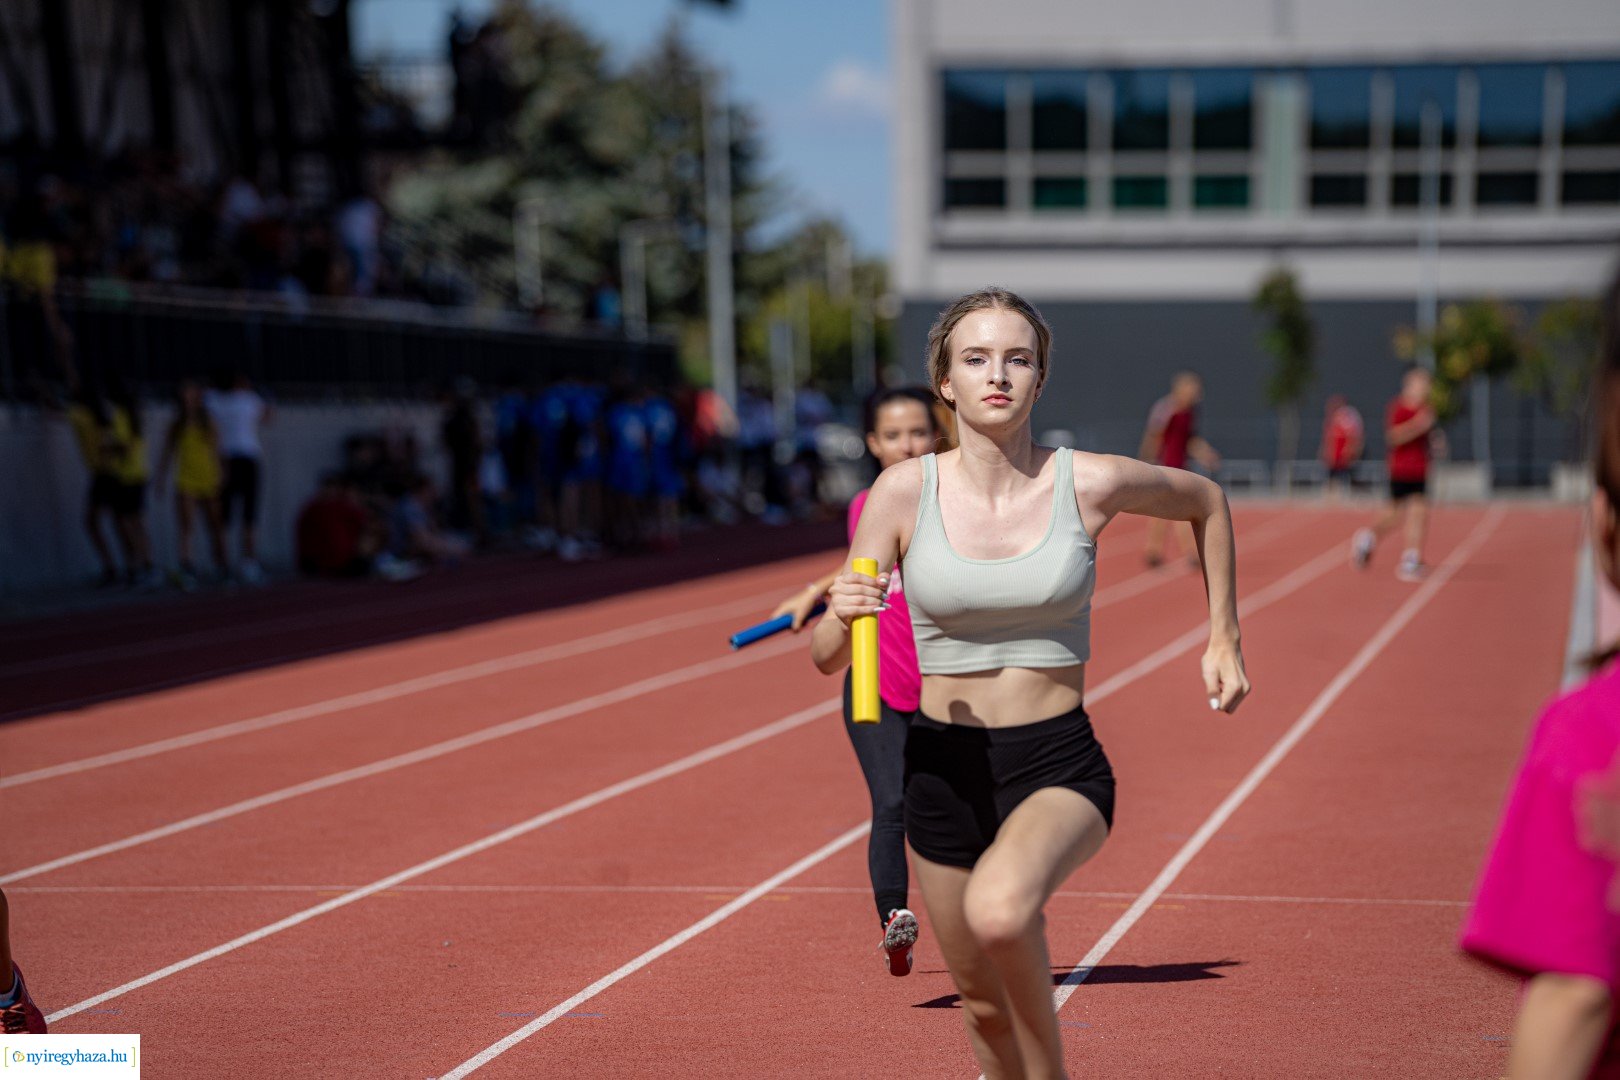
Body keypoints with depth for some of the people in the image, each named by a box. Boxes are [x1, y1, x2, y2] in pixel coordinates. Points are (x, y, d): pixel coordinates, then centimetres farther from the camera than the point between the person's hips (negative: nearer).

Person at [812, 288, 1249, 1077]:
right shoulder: (904, 492, -6)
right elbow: (826, 658, -5)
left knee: (999, 908, -34)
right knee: (984, 1000, 14)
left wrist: (1224, 639, 13)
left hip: (1059, 768, -2)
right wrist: (842, 616, -27)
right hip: (944, 769, 3)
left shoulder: (1090, 484, -8)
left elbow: (1205, 501, 14)